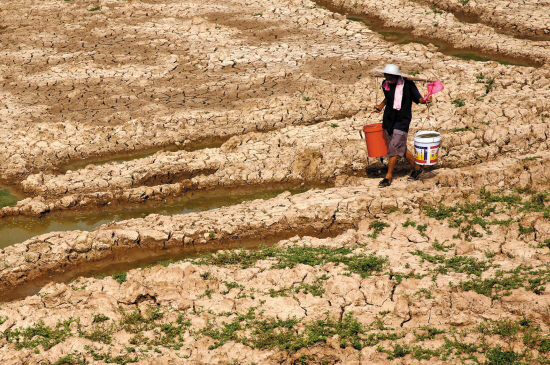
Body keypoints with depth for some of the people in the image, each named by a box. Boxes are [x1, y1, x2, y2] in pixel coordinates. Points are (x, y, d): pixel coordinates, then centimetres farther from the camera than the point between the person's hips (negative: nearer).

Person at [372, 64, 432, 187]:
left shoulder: (407, 84, -12)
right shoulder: (385, 85, 2)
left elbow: (417, 98, -6)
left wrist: (425, 100, -25)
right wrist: (381, 105, 9)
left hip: (402, 120, -5)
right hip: (388, 119, 5)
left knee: (394, 148, -8)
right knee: (400, 147, 11)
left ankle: (388, 176, 3)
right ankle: (416, 168, 30)